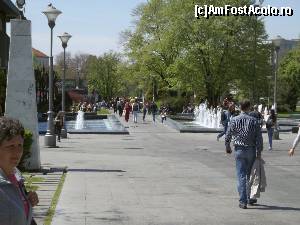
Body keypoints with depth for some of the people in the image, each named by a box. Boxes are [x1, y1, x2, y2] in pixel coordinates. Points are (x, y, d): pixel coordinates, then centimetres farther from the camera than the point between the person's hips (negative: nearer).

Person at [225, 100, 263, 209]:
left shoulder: (234, 120, -3)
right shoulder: (254, 121, -3)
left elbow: (227, 136, 0)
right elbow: (259, 138, -5)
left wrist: (227, 147, 16)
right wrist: (259, 152, 2)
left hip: (239, 150, -1)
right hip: (251, 150, 1)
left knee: (241, 176, 0)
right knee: (250, 175, 16)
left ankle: (243, 201, -5)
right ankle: (249, 198, 25)